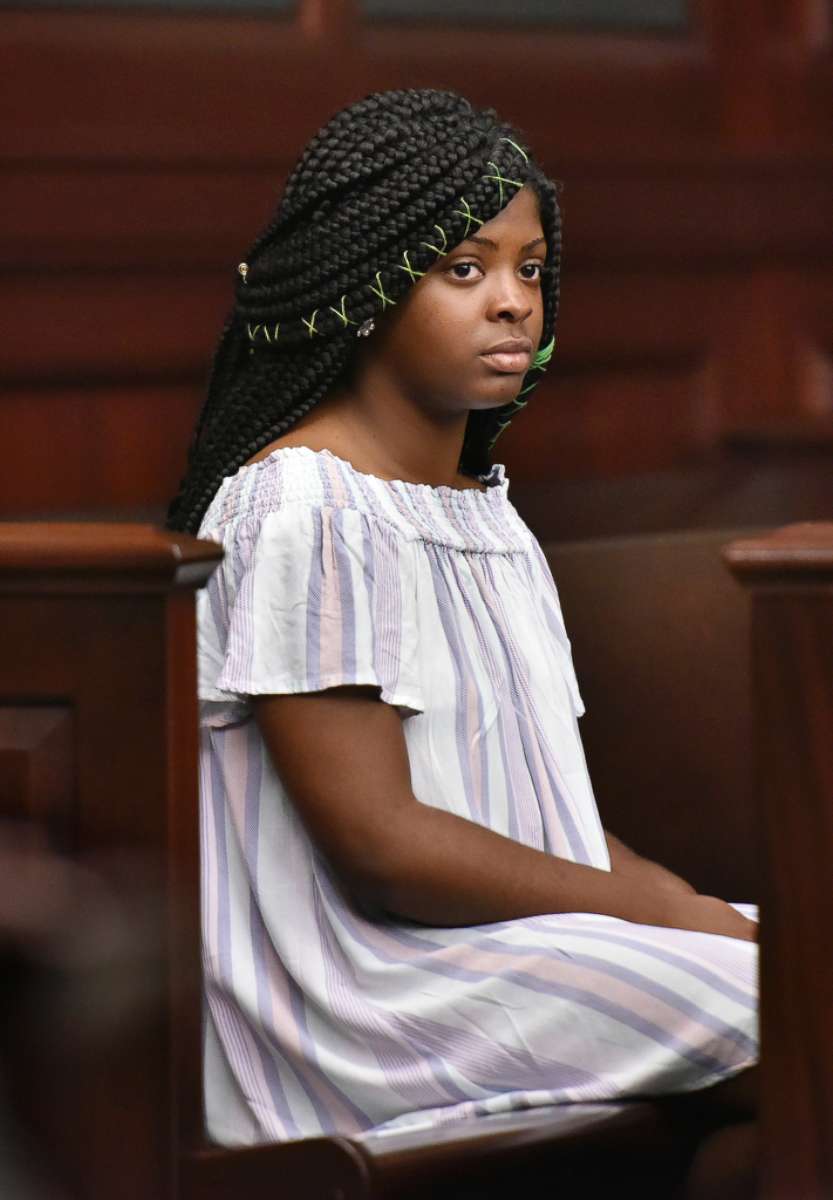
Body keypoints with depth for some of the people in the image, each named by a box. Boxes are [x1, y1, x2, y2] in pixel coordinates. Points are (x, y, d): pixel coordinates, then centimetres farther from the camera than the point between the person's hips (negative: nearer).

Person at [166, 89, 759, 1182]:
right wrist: (677, 919, -14)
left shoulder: (489, 518, 21)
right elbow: (378, 845, -16)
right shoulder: (298, 511, -9)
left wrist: (680, 901, -3)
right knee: (781, 1005, -25)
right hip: (363, 990, -9)